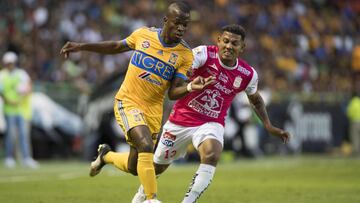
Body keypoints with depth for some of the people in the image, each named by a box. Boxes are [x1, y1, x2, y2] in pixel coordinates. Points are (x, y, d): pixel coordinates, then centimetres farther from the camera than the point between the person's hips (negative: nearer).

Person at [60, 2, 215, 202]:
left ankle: (106, 155, 43)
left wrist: (190, 87, -31)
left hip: (153, 110, 3)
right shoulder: (143, 34, -7)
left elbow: (173, 93, -10)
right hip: (128, 102, -2)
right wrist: (81, 46, 10)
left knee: (134, 168, 10)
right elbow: (116, 46, 12)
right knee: (146, 145, -28)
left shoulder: (185, 55, -8)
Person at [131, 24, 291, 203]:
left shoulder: (248, 75, -6)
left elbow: (255, 100, 15)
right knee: (158, 166, 16)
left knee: (211, 155, -33)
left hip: (211, 124, 1)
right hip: (181, 119, -1)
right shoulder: (204, 54, -18)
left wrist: (268, 126, 10)